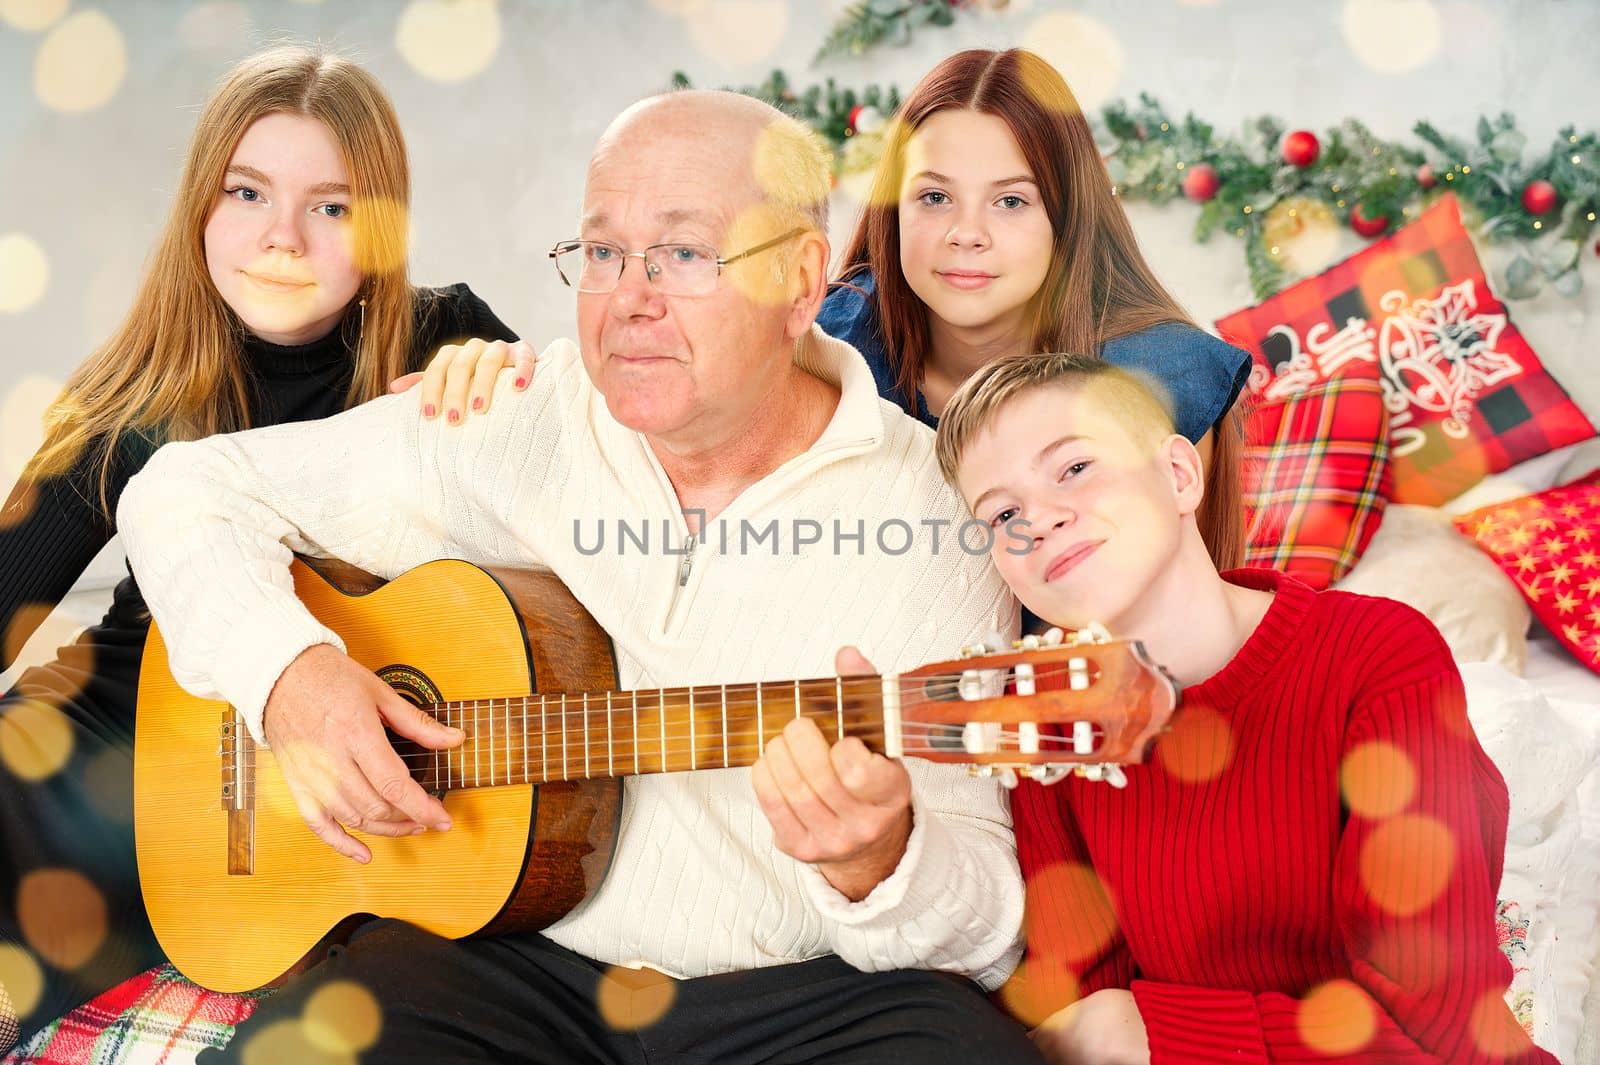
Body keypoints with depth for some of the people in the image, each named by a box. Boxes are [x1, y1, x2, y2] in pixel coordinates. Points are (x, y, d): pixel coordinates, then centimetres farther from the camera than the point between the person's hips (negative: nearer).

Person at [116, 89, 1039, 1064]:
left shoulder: (936, 510, -5)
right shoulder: (503, 429, 0)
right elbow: (188, 489, 7)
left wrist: (877, 867, -30)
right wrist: (284, 671, -12)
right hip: (514, 961, 1)